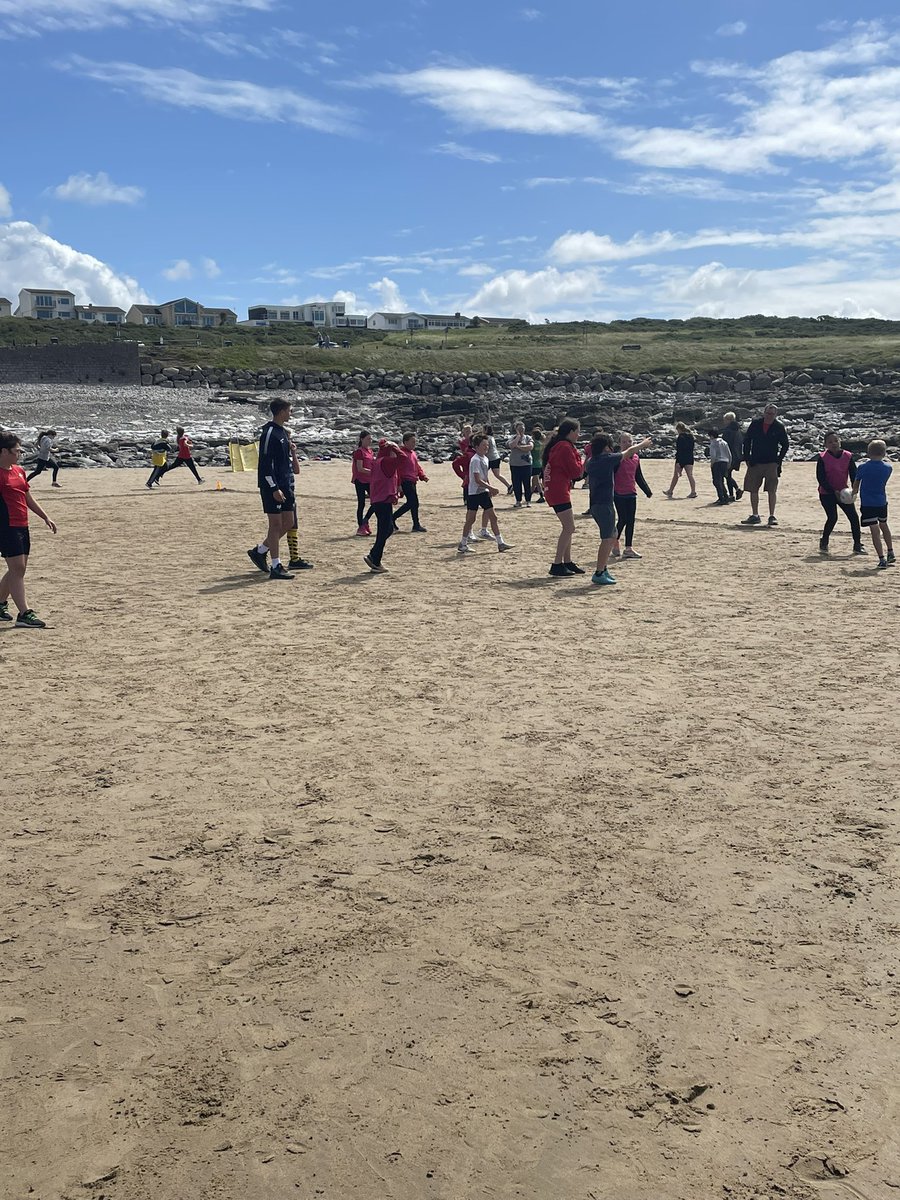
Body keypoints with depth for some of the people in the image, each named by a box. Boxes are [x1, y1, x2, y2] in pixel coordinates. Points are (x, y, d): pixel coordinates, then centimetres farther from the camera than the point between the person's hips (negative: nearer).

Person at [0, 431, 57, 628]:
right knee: (17, 568, -10)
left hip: (22, 527, 9)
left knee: (18, 569, 13)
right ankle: (24, 614, -11)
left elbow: (29, 499, 23)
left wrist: (45, 518, 21)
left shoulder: (19, 471, 15)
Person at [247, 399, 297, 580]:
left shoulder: (283, 432, 16)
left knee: (289, 522, 10)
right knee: (276, 524, -4)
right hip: (272, 487, -9)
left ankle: (259, 551, 23)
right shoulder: (270, 432, -13)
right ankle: (276, 567, 2)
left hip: (284, 485, 9)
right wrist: (274, 488, -21)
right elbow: (266, 463, -18)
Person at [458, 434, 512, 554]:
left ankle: (500, 543, 6)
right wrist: (491, 488, -23)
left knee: (493, 517, 4)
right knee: (471, 519, -1)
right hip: (474, 493, -8)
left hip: (484, 492, 8)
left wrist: (490, 489, 16)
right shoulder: (475, 460, -17)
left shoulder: (485, 459, 10)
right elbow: (478, 480, -23)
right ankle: (463, 544, 10)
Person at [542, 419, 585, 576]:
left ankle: (567, 562, 18)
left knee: (568, 527, 14)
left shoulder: (557, 445, 17)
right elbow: (575, 471, -13)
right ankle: (557, 565, -10)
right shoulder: (566, 448, -14)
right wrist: (584, 463, 5)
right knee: (569, 527, -10)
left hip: (555, 490, 11)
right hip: (559, 491, -11)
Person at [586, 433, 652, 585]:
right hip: (604, 504, -9)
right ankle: (599, 574, -8)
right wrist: (643, 444, 21)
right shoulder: (607, 459, -10)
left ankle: (604, 569, 21)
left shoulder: (591, 462, 11)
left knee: (612, 535, 19)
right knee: (607, 539, -6)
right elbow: (629, 452, 3)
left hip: (595, 504, 9)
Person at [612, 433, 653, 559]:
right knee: (623, 519, -6)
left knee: (630, 521, 5)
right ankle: (615, 543, 16)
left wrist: (647, 491, 20)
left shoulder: (636, 458, 9)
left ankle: (628, 549, 9)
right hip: (619, 494, -6)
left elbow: (639, 477, 18)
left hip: (631, 493, 6)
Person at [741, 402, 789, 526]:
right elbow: (746, 440, 8)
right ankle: (755, 516, 14)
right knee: (753, 490, 5)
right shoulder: (755, 424, 1)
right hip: (754, 463, 2)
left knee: (772, 490, -6)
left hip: (771, 464, -2)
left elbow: (785, 445, 5)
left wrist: (779, 460, -3)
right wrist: (746, 457, 3)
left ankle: (772, 516, 0)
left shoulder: (779, 427, -2)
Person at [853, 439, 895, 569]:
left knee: (875, 531, -6)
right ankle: (890, 554, 35)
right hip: (882, 502, 4)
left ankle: (882, 559, -12)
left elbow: (856, 483, 5)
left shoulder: (863, 467, -11)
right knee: (884, 526, 26)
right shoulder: (888, 468, -3)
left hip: (867, 503, -4)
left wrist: (854, 492, 27)